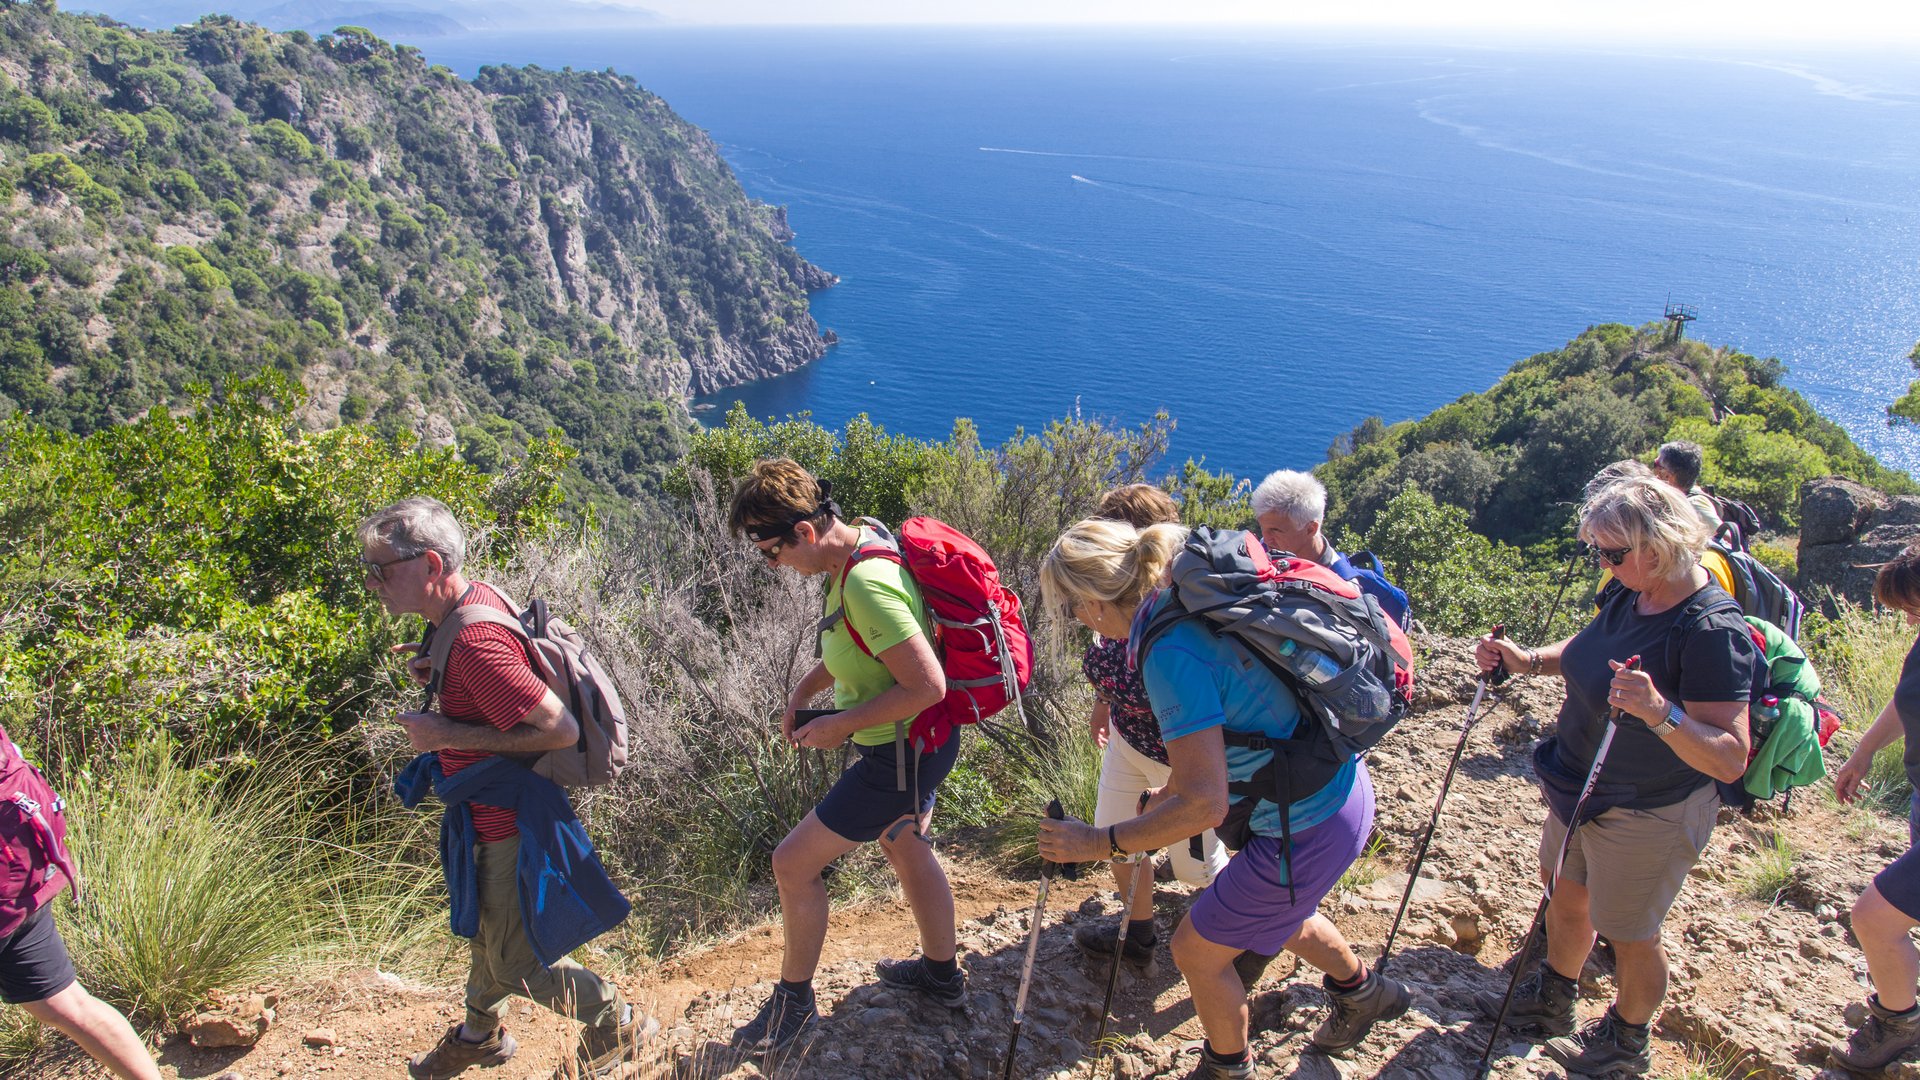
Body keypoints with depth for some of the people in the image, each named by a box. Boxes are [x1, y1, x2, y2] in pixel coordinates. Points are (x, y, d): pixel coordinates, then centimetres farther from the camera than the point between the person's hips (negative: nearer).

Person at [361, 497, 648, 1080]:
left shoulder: (475, 642, -31)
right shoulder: (479, 597, -2)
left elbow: (560, 730, -31)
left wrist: (449, 735, -26)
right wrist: (436, 666, -2)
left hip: (508, 822, -10)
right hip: (491, 810, 10)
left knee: (516, 960, 7)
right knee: (486, 927, 28)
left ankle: (617, 1022, 25)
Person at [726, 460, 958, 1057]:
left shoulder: (866, 585, -33)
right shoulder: (862, 540, -2)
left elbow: (927, 685, -32)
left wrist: (842, 724, -22)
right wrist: (804, 691, 4)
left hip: (901, 756, -10)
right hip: (911, 743, 10)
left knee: (794, 863, 3)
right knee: (906, 849, 28)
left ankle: (794, 1001, 25)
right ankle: (942, 974, 49)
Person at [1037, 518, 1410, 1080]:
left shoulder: (1170, 653, -29)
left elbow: (1204, 805, -30)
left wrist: (1097, 842, -22)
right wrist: (1170, 794, 19)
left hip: (1308, 830, -9)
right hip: (1342, 787, 9)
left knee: (1197, 948, 11)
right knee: (1276, 911, 36)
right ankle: (1363, 991, 60)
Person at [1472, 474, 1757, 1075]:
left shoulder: (1712, 631, -30)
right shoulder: (1627, 594, -6)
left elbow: (1730, 760, -32)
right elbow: (1589, 654, 15)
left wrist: (1659, 712, -47)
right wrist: (1527, 661, -3)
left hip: (1649, 816, -8)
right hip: (1582, 789, 8)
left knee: (1630, 936, 16)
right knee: (1565, 897, 26)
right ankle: (1552, 1001, 51)